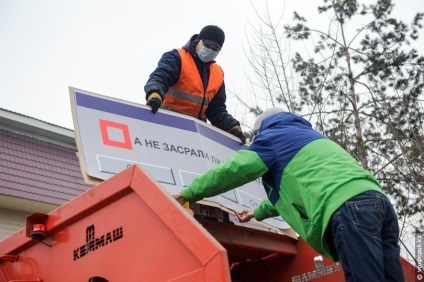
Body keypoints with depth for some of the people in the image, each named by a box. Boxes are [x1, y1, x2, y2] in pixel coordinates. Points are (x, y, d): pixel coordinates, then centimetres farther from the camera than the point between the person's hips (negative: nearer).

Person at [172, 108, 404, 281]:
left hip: (349, 208, -9)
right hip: (376, 200, 9)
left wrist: (187, 193, 22)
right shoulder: (306, 136, 41)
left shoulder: (273, 135, 16)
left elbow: (231, 170, 11)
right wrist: (259, 212, 62)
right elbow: (292, 188, 52)